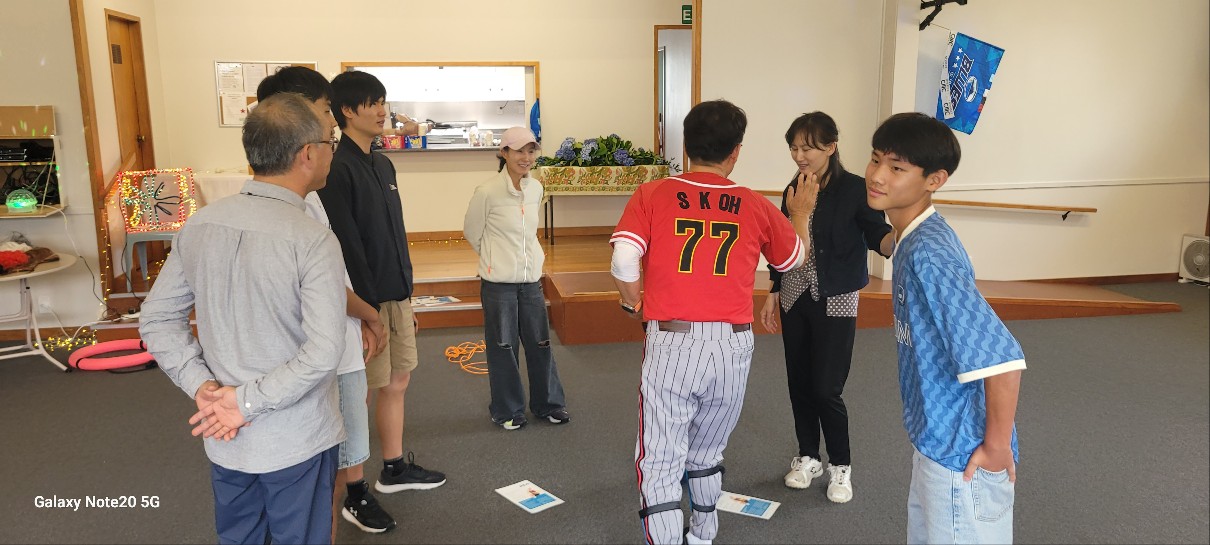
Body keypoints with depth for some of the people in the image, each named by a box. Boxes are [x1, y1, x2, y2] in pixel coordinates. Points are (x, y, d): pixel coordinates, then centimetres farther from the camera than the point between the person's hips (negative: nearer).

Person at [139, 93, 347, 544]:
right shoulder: (312, 240, -22)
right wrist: (248, 401, -17)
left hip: (224, 439, 6)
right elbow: (323, 352, -27)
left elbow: (156, 319, 2)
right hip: (296, 442, -5)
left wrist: (200, 384, -3)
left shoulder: (199, 225, -4)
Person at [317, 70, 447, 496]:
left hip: (395, 296, 9)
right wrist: (368, 309, -20)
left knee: (398, 381, 16)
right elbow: (346, 245, -19)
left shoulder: (382, 165, 13)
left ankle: (394, 468, 31)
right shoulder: (339, 169, -15)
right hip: (366, 300, -9)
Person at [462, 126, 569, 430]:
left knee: (540, 343, 12)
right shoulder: (487, 191, -14)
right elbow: (472, 231, 0)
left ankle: (548, 404, 28)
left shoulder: (536, 188, 3)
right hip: (498, 283, -5)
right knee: (503, 347, 6)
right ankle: (507, 411, 23)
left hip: (531, 279, 5)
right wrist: (496, 259, 9)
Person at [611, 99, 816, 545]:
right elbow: (795, 259, 21)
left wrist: (632, 302, 6)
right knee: (707, 453, 24)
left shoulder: (651, 195, -3)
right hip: (732, 346, 3)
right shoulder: (757, 206, 4)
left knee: (660, 464, 4)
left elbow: (624, 262, -14)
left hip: (672, 342, -3)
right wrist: (801, 213, 38)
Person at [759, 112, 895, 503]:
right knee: (799, 384, 11)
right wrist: (774, 293, 12)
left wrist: (891, 240, -35)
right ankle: (807, 457, 30)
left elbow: (877, 235, -12)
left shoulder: (854, 189, -10)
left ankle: (840, 465, 18)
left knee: (826, 389, -4)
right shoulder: (794, 189, 6)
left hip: (834, 302, -5)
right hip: (794, 299, 5)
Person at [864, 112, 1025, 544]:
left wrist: (996, 447, -21)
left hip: (961, 452, -9)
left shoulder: (927, 253, -26)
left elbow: (1002, 358, -30)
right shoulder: (916, 239, 3)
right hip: (936, 437, 9)